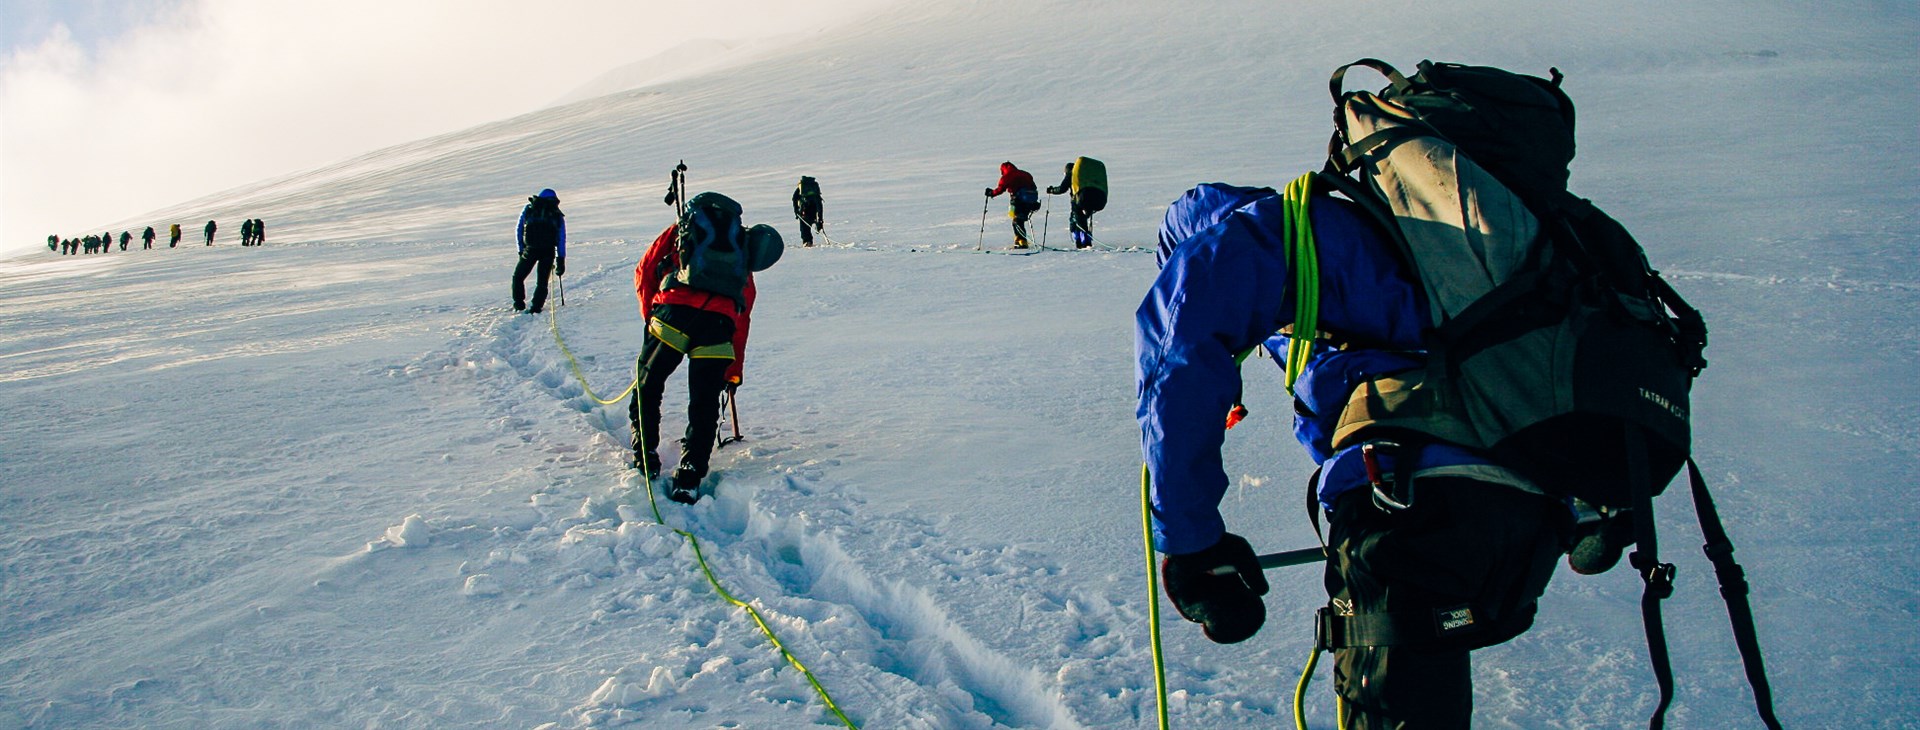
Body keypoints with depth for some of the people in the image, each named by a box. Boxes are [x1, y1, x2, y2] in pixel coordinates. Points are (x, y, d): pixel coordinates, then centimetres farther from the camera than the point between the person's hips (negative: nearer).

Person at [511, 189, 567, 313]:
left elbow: (518, 231, 7)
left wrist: (521, 249, 11)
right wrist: (561, 260, 10)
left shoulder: (528, 209, 7)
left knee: (518, 277, 15)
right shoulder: (558, 215, 7)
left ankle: (519, 304, 11)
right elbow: (562, 239, 7)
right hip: (548, 252, 1)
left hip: (529, 251, -1)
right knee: (542, 282, 10)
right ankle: (536, 306, -2)